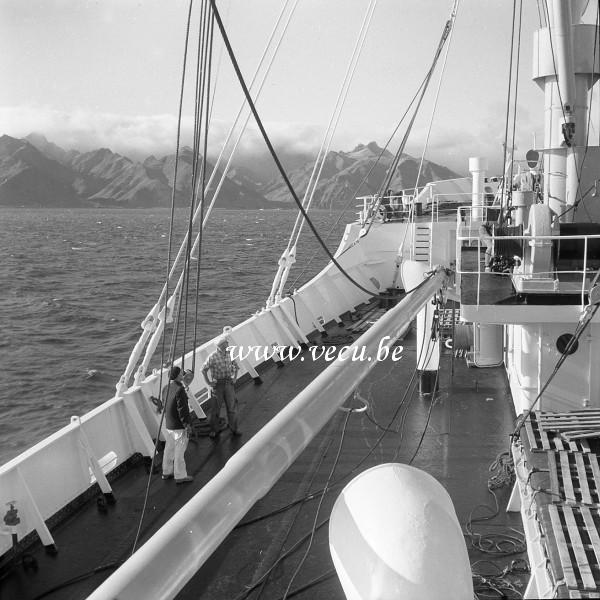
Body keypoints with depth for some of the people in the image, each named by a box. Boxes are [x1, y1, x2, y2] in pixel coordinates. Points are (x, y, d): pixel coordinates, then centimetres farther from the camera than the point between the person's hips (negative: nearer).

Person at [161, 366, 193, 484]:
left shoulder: (165, 388, 3)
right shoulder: (179, 389, -23)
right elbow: (182, 409, -22)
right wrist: (187, 424, -15)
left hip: (168, 424, 8)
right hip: (179, 425, -8)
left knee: (169, 448, 20)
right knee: (179, 451, 2)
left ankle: (166, 472, 32)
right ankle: (180, 476, 11)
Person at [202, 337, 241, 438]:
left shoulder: (229, 355, 2)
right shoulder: (213, 357, -13)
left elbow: (236, 366, 20)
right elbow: (204, 370, -8)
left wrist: (234, 378, 11)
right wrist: (208, 383, -9)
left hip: (228, 384, 4)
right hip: (217, 384, -4)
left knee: (232, 406, 7)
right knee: (215, 407, 4)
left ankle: (234, 428, 20)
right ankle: (214, 429, 17)